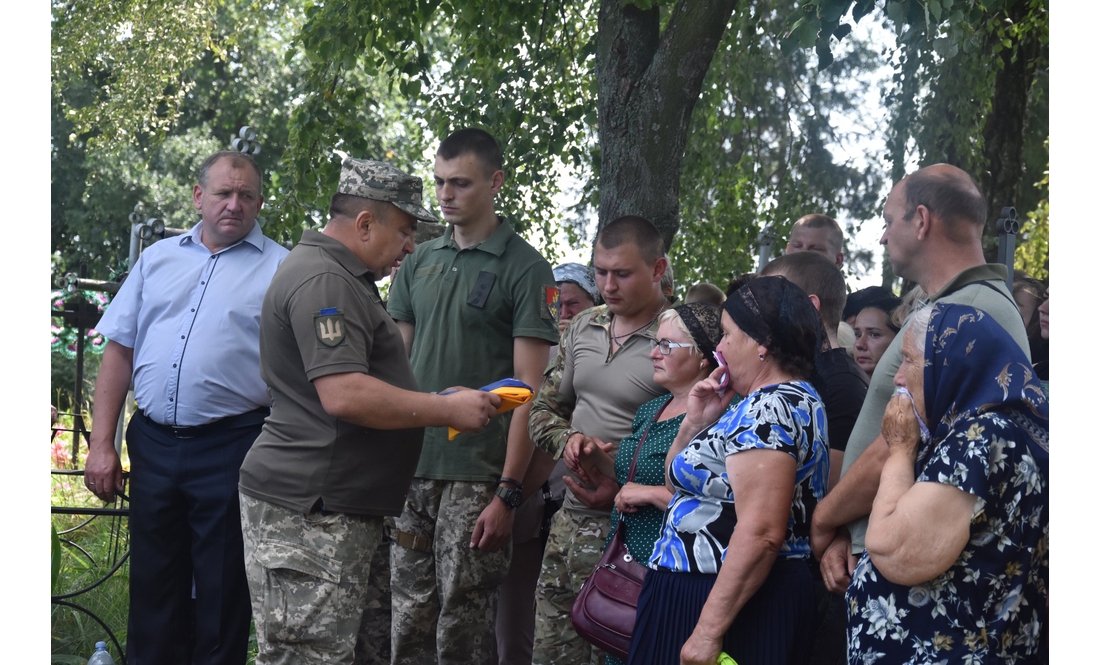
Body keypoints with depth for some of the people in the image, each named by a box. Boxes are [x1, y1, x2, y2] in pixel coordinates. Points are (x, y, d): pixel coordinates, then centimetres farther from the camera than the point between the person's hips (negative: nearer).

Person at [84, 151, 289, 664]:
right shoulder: (158, 258, 13)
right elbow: (120, 351, 12)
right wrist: (101, 443, 4)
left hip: (230, 449, -3)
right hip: (153, 444, 4)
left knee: (222, 597, 4)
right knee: (152, 588, 12)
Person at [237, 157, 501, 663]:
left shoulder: (342, 277, 20)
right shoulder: (322, 280, -15)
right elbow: (345, 395, -25)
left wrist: (440, 403, 18)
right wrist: (447, 410, -16)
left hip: (338, 512, 11)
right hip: (306, 513, -11)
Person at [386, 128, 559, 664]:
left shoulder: (524, 269, -4)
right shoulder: (420, 262, 12)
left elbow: (528, 389, -8)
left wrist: (509, 492, -13)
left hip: (476, 477, -5)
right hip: (409, 469, 5)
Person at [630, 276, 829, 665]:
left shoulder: (772, 408, -17)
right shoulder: (771, 402, 15)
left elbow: (760, 534, -26)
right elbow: (680, 482, 20)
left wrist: (708, 630, -26)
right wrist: (695, 424, 4)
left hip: (731, 602, -10)